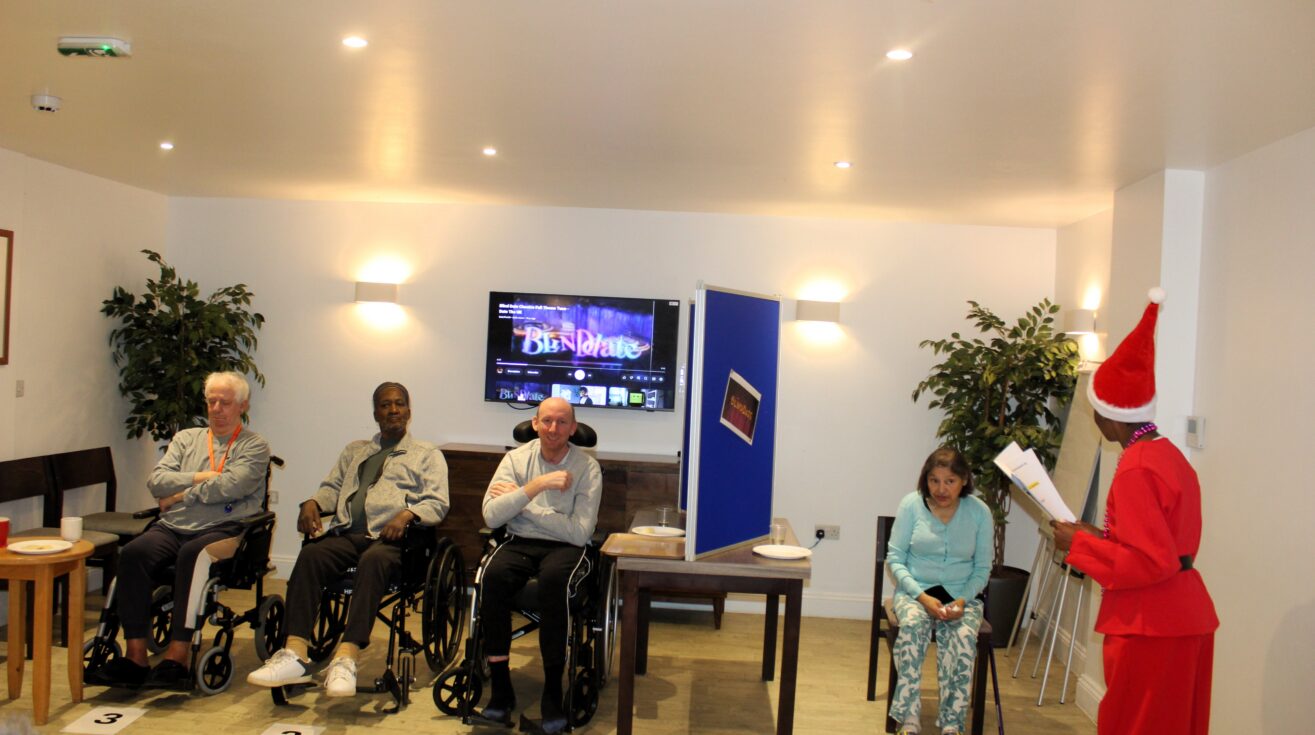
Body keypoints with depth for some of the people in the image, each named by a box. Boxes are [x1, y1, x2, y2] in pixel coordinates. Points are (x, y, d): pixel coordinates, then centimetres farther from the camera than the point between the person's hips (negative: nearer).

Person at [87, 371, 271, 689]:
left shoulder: (254, 446, 8)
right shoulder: (186, 438, 24)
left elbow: (229, 486, -10)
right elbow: (156, 481, 9)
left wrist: (181, 495, -2)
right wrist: (200, 478, -3)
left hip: (222, 529, -4)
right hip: (172, 527, 5)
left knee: (191, 554, -36)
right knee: (133, 553, -25)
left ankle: (178, 656, -32)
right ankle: (135, 656, -24)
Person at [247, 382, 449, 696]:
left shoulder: (428, 454, 18)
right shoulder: (355, 451, 32)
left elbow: (438, 502, 5)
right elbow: (332, 487, 24)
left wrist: (407, 514, -15)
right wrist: (312, 503, 0)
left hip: (391, 538, -4)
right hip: (348, 533, 4)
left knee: (373, 560, -37)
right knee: (310, 555, -28)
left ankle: (346, 657, -45)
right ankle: (294, 654, -35)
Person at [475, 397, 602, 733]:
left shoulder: (587, 468, -3)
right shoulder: (516, 458, 3)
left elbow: (580, 532, -13)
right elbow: (491, 516, -9)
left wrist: (520, 502, -12)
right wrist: (536, 486, -20)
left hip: (564, 546, -2)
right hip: (519, 542, 2)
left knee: (553, 579, -36)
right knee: (493, 575, -31)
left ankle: (553, 691, -23)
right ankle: (500, 686, -19)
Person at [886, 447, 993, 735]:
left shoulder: (979, 512, -1)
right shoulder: (911, 505, -4)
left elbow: (982, 568, 4)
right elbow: (895, 558, -2)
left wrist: (963, 600, -14)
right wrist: (922, 596, -16)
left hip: (962, 595, 1)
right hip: (915, 590, -1)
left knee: (963, 636, -32)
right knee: (912, 625, -34)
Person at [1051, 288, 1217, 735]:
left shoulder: (1136, 469, -20)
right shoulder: (1168, 454, 10)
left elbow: (1151, 562, -24)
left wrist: (1080, 545, -15)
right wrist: (1100, 537, 12)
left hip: (1151, 629, -10)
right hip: (1181, 618, 10)